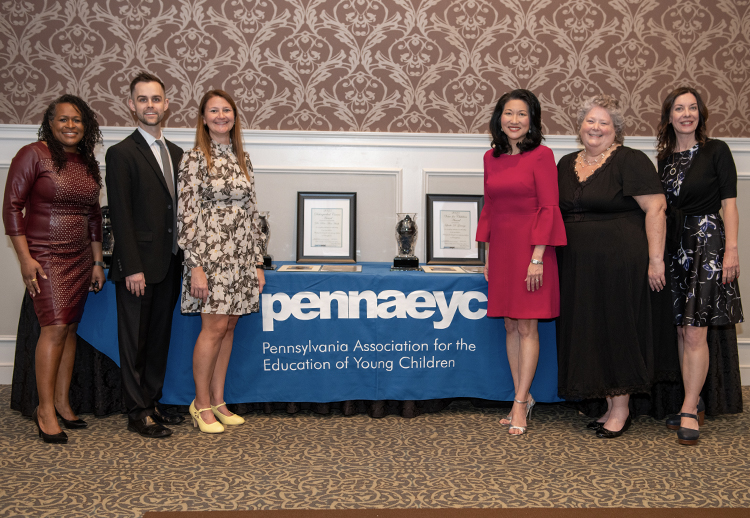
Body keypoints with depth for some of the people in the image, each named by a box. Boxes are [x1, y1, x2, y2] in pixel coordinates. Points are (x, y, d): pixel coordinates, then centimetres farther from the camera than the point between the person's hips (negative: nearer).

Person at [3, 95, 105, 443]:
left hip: (80, 259, 6)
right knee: (55, 327, -12)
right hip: (45, 256, -6)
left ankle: (62, 402, 17)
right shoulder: (33, 155, -6)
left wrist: (97, 261, 16)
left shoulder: (88, 163, 12)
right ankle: (45, 409, -1)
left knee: (70, 328, 7)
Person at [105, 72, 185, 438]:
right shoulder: (121, 154, -7)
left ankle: (153, 403, 27)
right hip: (139, 266, -6)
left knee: (159, 338, 15)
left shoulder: (176, 153, 13)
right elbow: (120, 215, -13)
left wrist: (181, 257, 7)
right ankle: (137, 414, 14)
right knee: (135, 342, 4)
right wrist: (132, 268, -17)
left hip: (169, 264, 7)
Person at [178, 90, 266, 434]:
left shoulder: (242, 159, 13)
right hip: (211, 253, -6)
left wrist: (258, 263, 10)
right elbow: (186, 214, -9)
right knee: (214, 327, -5)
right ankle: (201, 405, 10)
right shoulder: (195, 159, -4)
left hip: (242, 256, 6)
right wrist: (196, 266, -15)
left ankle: (218, 401, 19)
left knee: (229, 327, 9)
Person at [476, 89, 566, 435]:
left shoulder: (541, 155, -6)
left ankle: (520, 402, 6)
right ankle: (523, 398, 21)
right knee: (510, 326, 9)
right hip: (501, 249, 6)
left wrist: (537, 257, -15)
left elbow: (548, 208, -10)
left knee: (527, 327, -2)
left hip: (530, 249, -6)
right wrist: (488, 256, 13)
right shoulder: (491, 158, 11)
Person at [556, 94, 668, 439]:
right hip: (578, 266, 7)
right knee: (589, 331, 9)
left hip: (620, 262, -6)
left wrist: (655, 259, -17)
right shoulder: (567, 164, 13)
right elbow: (558, 211, 20)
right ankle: (609, 405, 20)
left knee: (618, 330, 1)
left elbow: (655, 207, -12)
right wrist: (550, 252, 12)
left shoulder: (630, 161, -7)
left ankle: (621, 408, 13)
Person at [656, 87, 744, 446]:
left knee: (695, 333, -9)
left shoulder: (716, 151, -1)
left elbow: (729, 204, -5)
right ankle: (694, 405, 18)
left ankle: (688, 410, -2)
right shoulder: (665, 158, 12)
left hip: (706, 242, -5)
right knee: (682, 332, 8)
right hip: (674, 245, 5)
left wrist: (731, 249, -13)